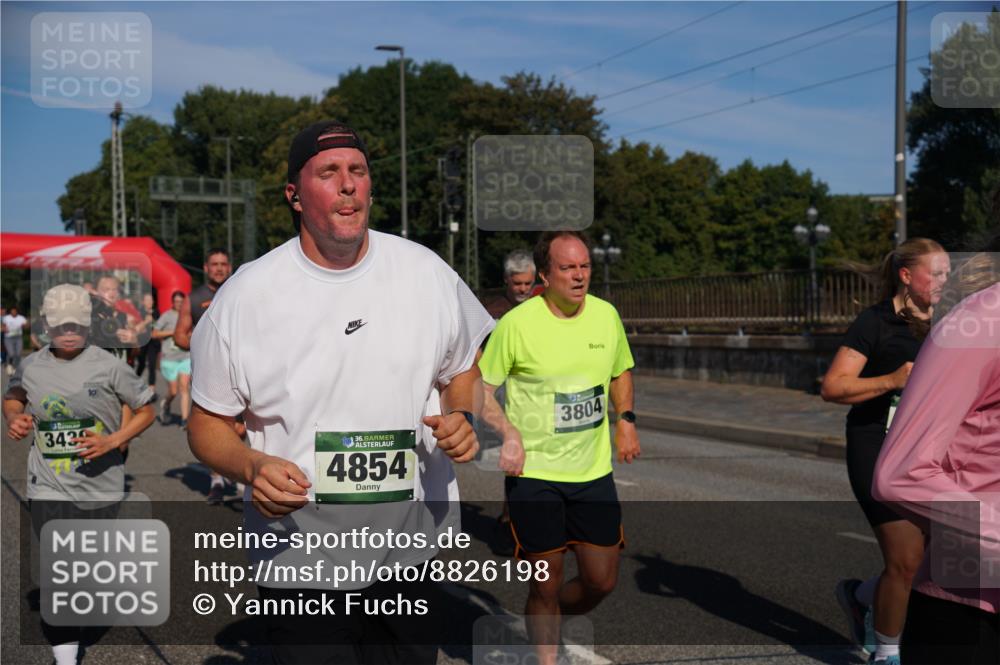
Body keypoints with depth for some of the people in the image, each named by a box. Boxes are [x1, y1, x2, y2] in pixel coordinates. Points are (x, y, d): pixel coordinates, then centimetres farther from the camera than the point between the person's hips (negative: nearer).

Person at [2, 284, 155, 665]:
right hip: (48, 488, 2)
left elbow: (145, 411, -1)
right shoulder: (31, 367, 1)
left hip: (99, 487, -1)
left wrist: (112, 441, -16)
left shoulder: (108, 366, -8)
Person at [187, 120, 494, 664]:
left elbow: (463, 372, 14)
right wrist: (252, 467, -20)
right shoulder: (243, 296, -8)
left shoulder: (427, 272, -1)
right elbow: (207, 423, 0)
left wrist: (462, 418, -8)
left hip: (414, 557, 3)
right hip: (299, 564, -2)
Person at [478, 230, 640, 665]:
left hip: (594, 470, 5)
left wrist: (625, 420, 6)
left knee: (601, 582, 8)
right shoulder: (517, 323, -12)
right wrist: (508, 433, -19)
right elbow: (479, 387, -5)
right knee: (545, 586, 3)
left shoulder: (606, 315, 2)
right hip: (533, 473, -4)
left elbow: (621, 372, 20)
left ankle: (546, 621, 39)